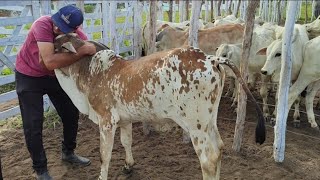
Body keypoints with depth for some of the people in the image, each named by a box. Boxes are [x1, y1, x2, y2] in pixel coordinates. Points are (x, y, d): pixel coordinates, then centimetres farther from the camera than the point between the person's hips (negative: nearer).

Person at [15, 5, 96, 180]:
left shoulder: (79, 35, -20)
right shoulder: (43, 24, -34)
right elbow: (50, 62, -46)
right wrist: (82, 51, -46)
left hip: (55, 74, 5)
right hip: (29, 76, -4)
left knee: (71, 114, 9)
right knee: (33, 125, -5)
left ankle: (68, 153, 33)